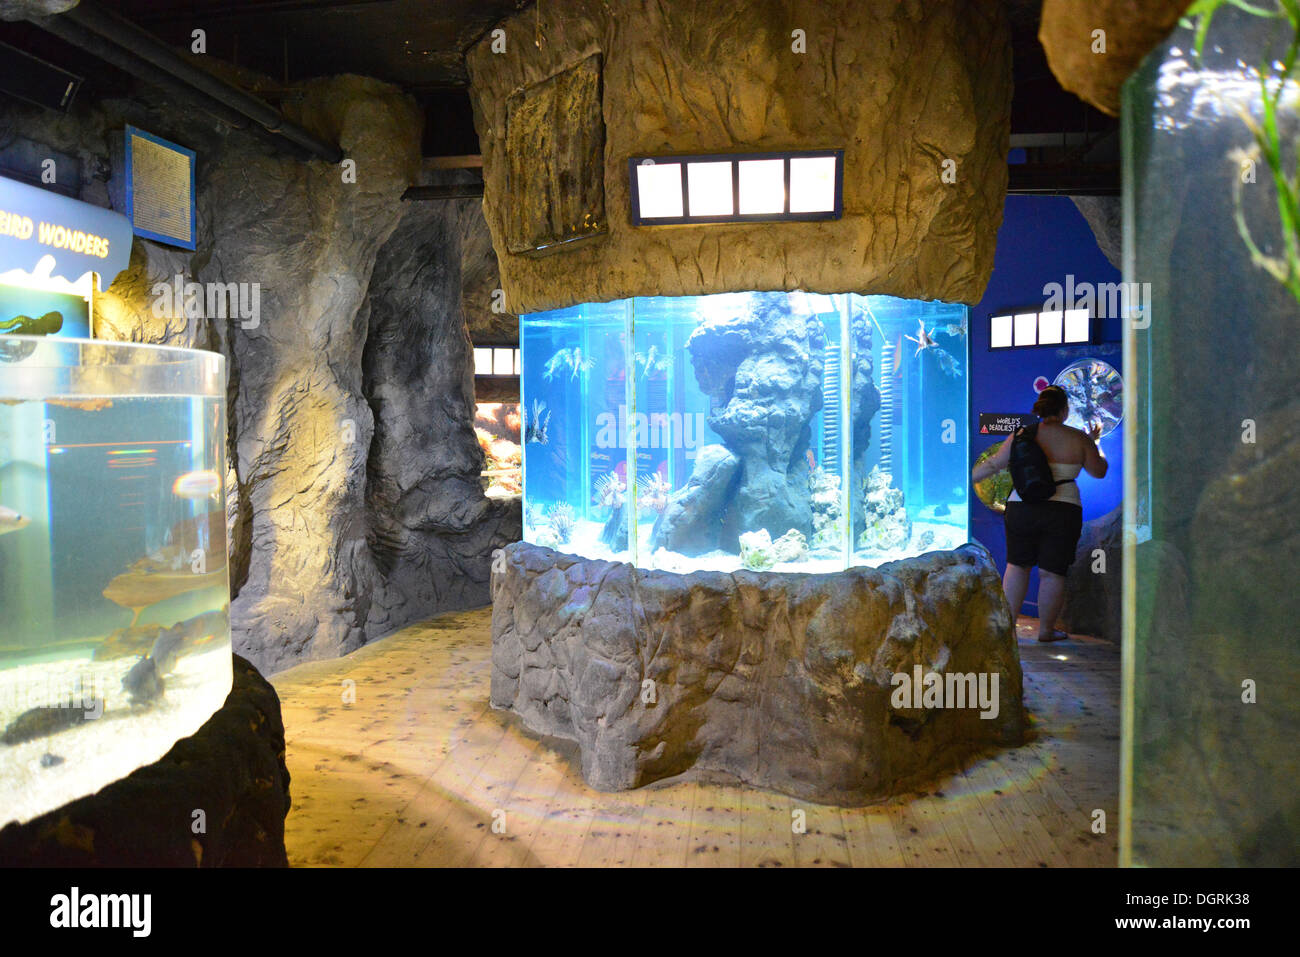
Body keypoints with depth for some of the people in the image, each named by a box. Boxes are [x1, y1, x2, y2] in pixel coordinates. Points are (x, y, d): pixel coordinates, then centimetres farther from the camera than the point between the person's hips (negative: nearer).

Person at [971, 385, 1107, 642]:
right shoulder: (1079, 439, 0)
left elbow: (993, 464, 4)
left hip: (1021, 508, 1)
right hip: (1063, 512, -1)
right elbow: (1099, 471, 11)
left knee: (1017, 565, 15)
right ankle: (1046, 630, 15)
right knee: (1052, 573, 6)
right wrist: (1094, 443, 26)